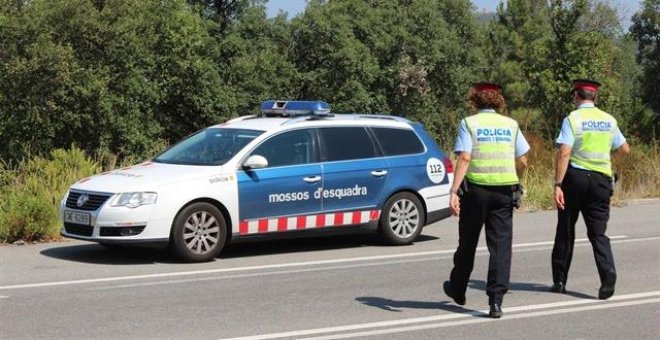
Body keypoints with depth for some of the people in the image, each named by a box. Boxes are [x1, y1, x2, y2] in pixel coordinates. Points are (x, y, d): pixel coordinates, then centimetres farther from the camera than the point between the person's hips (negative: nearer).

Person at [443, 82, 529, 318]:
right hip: (505, 189, 1)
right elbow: (523, 161, 7)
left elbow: (464, 158, -13)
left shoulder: (469, 123, -1)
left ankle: (457, 289, 32)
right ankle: (496, 300, -9)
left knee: (467, 242, 14)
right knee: (501, 244, 0)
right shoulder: (511, 124, 8)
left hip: (476, 187, -1)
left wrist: (454, 192, -17)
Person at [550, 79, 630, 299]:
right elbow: (625, 150, 17)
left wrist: (558, 184, -16)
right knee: (598, 232, 4)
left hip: (575, 176, -3)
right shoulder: (609, 120, 8)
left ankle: (560, 281, 16)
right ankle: (608, 274, -19)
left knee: (566, 230, 9)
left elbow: (564, 153, -15)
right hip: (601, 179, 3)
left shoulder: (572, 119, -6)